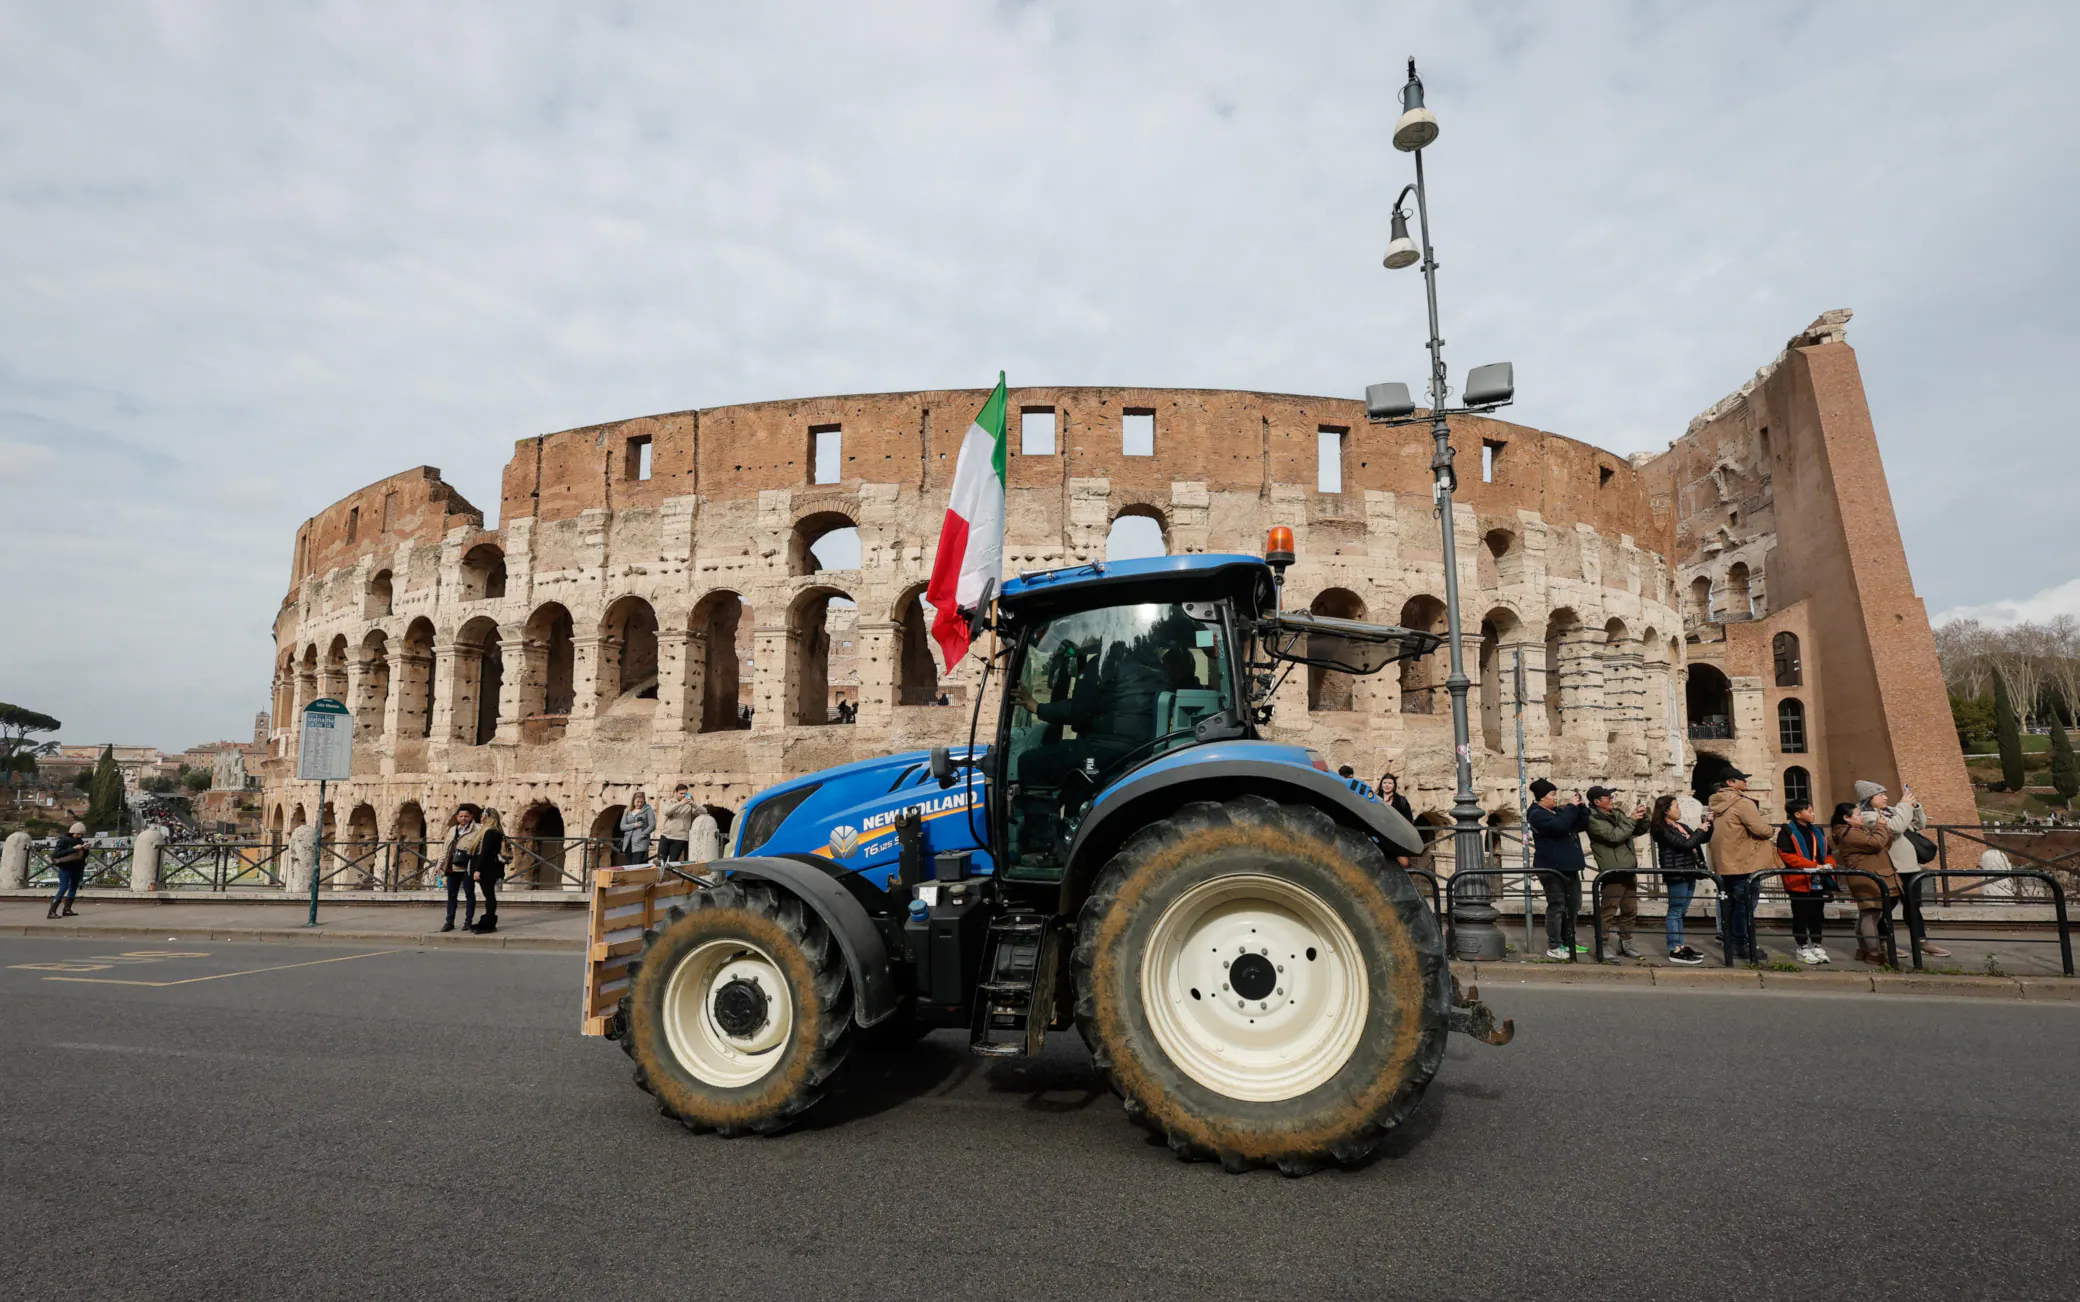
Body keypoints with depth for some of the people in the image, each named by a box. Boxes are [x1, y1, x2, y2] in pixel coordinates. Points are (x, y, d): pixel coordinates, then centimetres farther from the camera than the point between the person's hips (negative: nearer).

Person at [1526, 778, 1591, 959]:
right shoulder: (1537, 814, -11)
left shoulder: (1558, 811, 15)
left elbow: (1582, 825, 13)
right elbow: (1560, 825, -28)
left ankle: (1567, 942, 27)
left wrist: (1581, 807, 0)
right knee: (1557, 906, -7)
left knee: (1573, 905, 15)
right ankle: (1553, 947, -2)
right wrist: (1572, 807, -18)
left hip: (1568, 867, 9)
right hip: (1551, 869, -9)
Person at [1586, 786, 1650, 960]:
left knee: (1630, 910, 15)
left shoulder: (1617, 814, 14)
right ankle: (1604, 945, -2)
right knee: (1608, 910, -7)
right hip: (1612, 872, -9)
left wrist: (1642, 817, -1)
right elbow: (1614, 836, -22)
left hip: (1629, 870, 9)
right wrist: (1631, 819, -16)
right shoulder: (1593, 820, -11)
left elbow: (1640, 830, 18)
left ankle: (1625, 943, 25)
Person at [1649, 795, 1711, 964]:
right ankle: (1675, 951, -6)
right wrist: (1700, 830, -8)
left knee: (1680, 912, 13)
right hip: (1676, 874, -9)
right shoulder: (1662, 830, -12)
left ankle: (1680, 946, 20)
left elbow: (1703, 840, 24)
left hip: (1689, 873, 9)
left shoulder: (1683, 826, 16)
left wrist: (1709, 825, 8)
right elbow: (1685, 844, -20)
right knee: (1675, 911, -7)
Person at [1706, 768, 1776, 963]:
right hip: (1745, 862, -8)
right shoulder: (1742, 802, -16)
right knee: (1745, 905, -2)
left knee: (1730, 903, 14)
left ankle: (1731, 943, 20)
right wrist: (1772, 830, 2)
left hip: (1725, 862, 8)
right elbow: (1761, 829, -19)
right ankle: (1742, 945, 2)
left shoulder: (1718, 804, 12)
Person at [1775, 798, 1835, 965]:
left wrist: (1828, 864, -5)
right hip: (1799, 881, -6)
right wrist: (1814, 865, -21)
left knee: (1817, 914, 12)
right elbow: (1786, 855, -16)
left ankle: (1818, 946, 21)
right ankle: (1803, 949, 8)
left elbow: (1828, 853, 18)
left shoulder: (1818, 831, 15)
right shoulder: (1787, 832, -8)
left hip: (1819, 880, 6)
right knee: (1801, 915, 1)